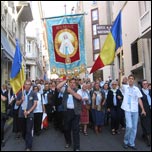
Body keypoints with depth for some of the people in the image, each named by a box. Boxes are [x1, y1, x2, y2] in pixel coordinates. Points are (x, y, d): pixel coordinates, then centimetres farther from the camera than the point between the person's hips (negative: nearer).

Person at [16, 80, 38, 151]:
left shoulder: (33, 93, -2)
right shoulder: (20, 93, 7)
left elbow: (35, 104, -6)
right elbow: (17, 103, 12)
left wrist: (28, 111, -16)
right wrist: (21, 100, -9)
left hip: (30, 115, -4)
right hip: (21, 114, 4)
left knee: (29, 131, -5)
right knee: (23, 131, 15)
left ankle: (28, 147, 3)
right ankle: (27, 142, 39)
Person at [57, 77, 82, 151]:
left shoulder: (78, 90, -2)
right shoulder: (65, 89, 6)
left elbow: (79, 97, -21)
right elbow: (58, 87, -6)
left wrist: (71, 91, -21)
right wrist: (65, 80, -7)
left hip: (75, 112, -3)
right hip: (67, 111, 3)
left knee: (75, 129, 1)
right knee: (66, 128, 16)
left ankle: (76, 147, 12)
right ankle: (68, 142, 41)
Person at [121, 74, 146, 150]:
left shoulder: (136, 89, 8)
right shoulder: (125, 87, 5)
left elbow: (139, 99, 8)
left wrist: (143, 109, 6)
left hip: (135, 110, 4)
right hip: (127, 110, -4)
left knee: (134, 127, 7)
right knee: (129, 126, -13)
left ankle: (131, 143, 21)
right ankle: (126, 141, 11)